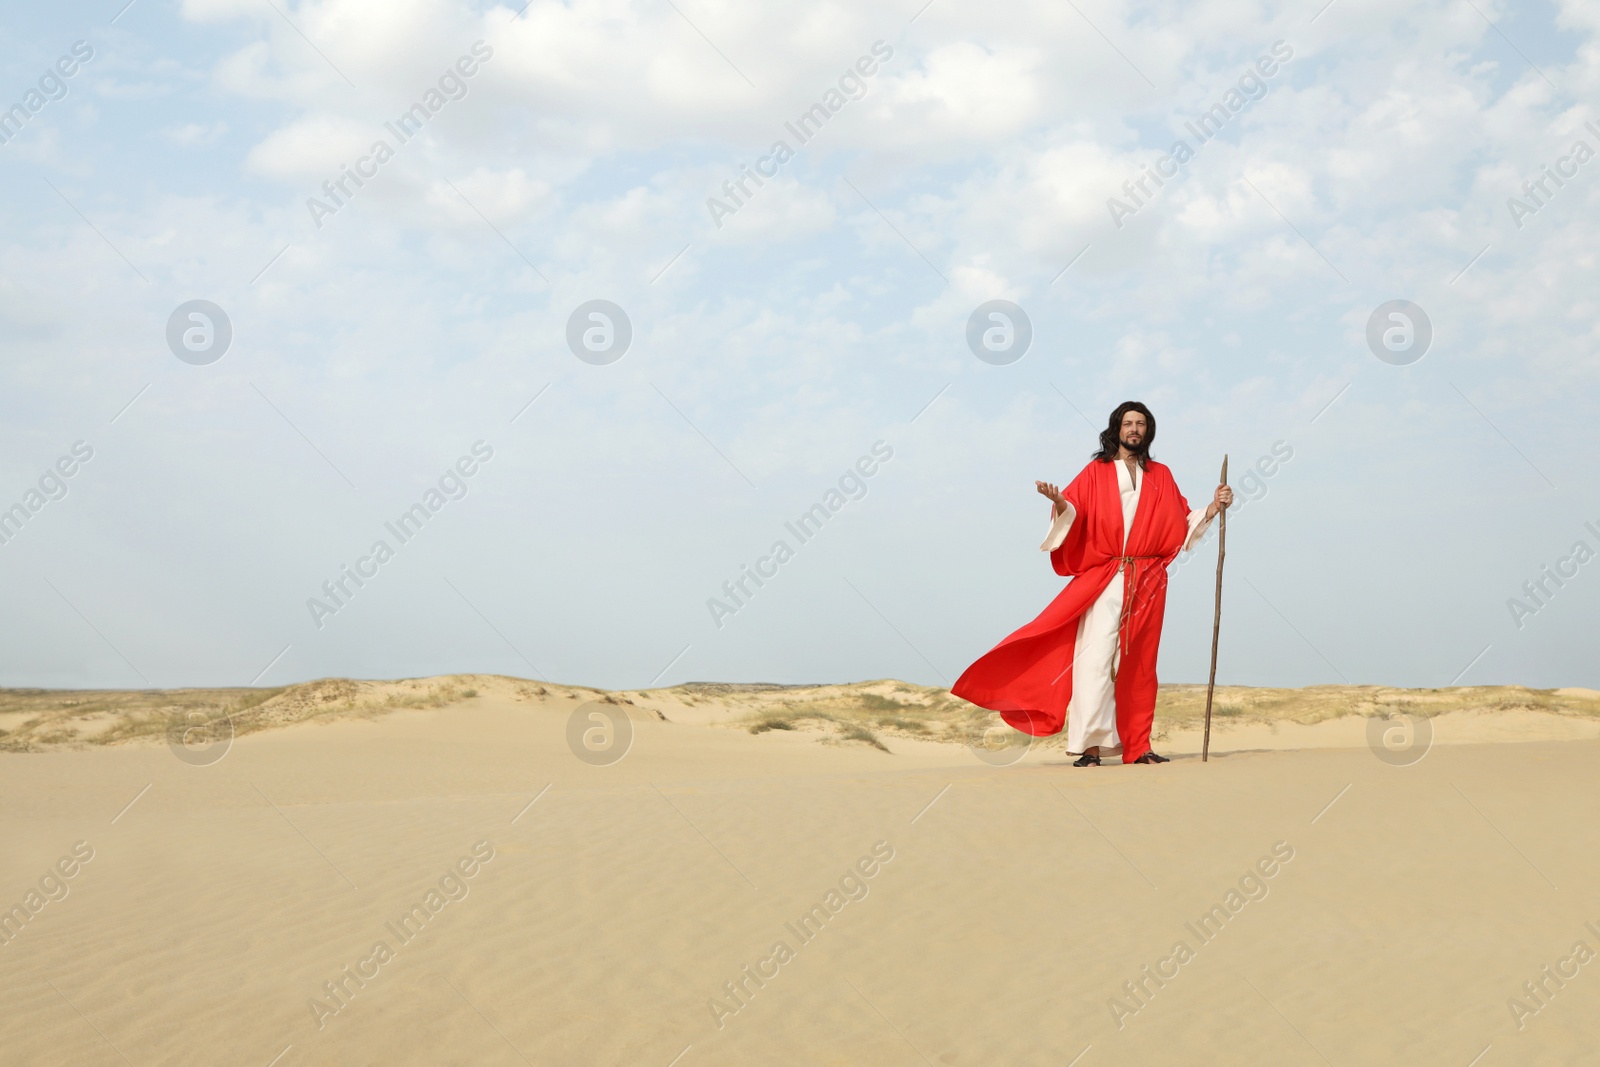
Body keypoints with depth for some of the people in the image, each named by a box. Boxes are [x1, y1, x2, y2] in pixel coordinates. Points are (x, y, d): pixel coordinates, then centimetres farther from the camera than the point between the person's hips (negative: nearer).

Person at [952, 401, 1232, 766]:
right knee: (1096, 657, -14)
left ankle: (1138, 746, 7)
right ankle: (1090, 745, -17)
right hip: (1105, 581, -3)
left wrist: (1213, 507, -1)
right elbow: (1073, 512, -5)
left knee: (1139, 664, 4)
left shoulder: (1160, 476, 16)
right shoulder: (1096, 473, 7)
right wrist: (1059, 502, -26)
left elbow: (1183, 523, 13)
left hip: (1148, 582, 3)